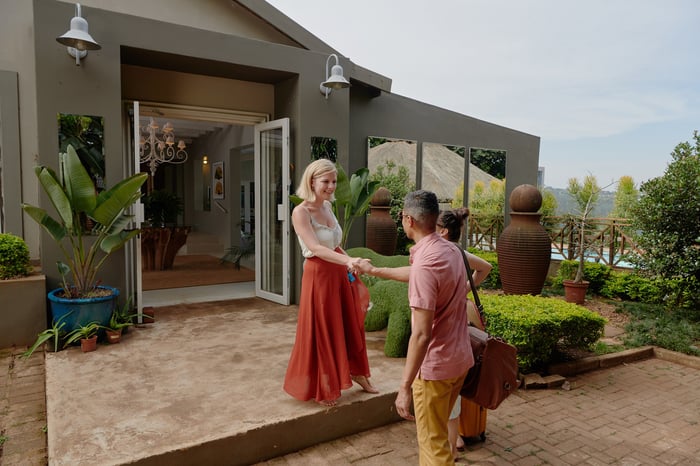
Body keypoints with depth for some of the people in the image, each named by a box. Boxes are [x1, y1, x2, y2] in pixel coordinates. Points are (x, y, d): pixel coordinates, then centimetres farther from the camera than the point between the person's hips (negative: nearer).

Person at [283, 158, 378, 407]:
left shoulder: (327, 207, 5)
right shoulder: (301, 212, -18)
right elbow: (315, 248, -29)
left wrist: (349, 263, 6)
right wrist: (348, 260, -41)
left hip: (339, 274, 7)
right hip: (318, 275, -7)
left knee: (350, 325, 18)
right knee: (322, 332, 7)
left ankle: (356, 372, 40)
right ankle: (322, 388, 26)